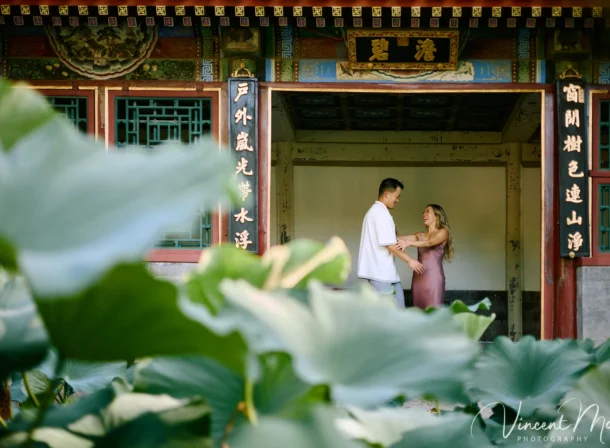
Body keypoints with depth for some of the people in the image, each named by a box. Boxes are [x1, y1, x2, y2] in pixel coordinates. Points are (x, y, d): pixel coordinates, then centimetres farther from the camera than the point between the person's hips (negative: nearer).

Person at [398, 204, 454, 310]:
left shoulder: (443, 232, 4)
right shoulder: (420, 236, 20)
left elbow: (429, 243, -16)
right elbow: (401, 238, 6)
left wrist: (409, 243, -32)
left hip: (433, 277, -5)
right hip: (418, 277, 5)